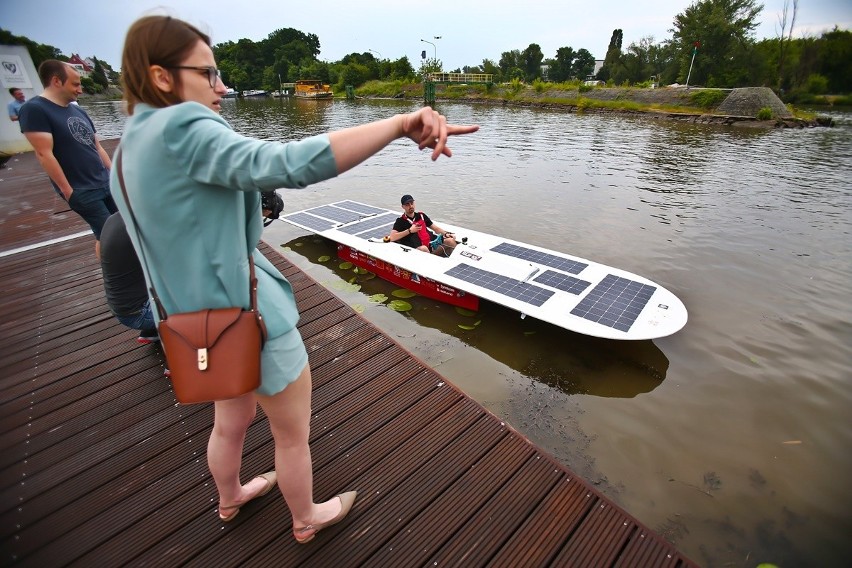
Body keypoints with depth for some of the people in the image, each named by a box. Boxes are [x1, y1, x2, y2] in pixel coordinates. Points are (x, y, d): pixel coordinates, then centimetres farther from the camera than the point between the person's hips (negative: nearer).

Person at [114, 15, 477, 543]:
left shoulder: (128, 149, 10)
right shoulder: (181, 128, -21)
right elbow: (288, 163, -40)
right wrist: (401, 123, -42)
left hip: (206, 317, 9)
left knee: (232, 421, 32)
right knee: (293, 435, 16)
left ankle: (230, 499, 59)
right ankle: (307, 520, 43)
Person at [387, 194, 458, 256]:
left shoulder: (421, 215, 20)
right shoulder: (401, 221, 4)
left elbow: (435, 228, 24)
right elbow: (392, 237, -10)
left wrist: (446, 233, 5)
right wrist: (409, 230, -11)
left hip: (431, 242, 6)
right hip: (418, 248, -5)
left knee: (451, 241, -14)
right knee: (424, 249, -40)